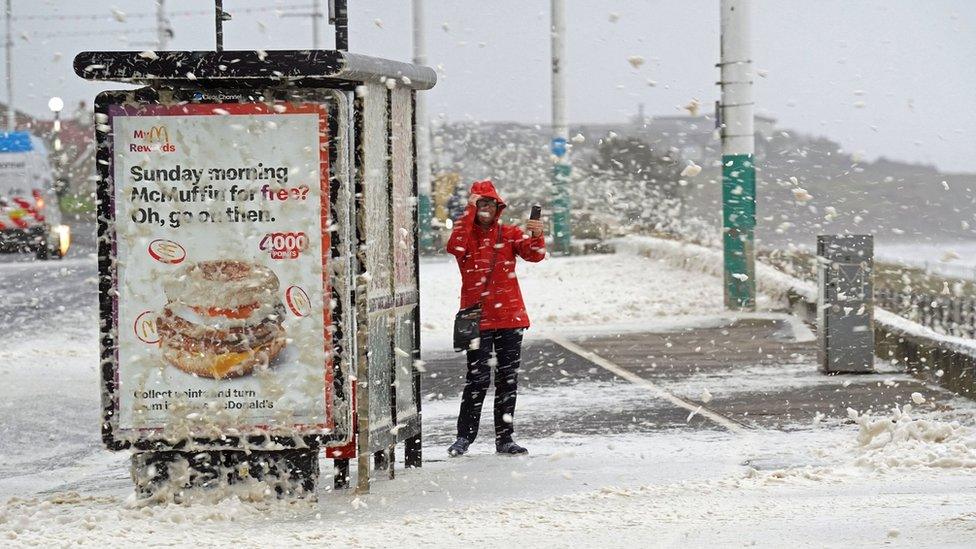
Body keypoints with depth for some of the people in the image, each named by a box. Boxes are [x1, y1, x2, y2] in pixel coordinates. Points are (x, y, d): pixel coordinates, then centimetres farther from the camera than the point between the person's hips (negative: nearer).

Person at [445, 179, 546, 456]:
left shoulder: (509, 234, 8)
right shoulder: (466, 234, 2)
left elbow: (534, 255, -6)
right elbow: (455, 246, -22)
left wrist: (537, 236, -27)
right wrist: (470, 210, -22)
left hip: (510, 317, 3)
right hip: (477, 318, -3)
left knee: (508, 379, 6)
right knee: (478, 379, -8)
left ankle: (505, 438, 13)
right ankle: (464, 437, 0)